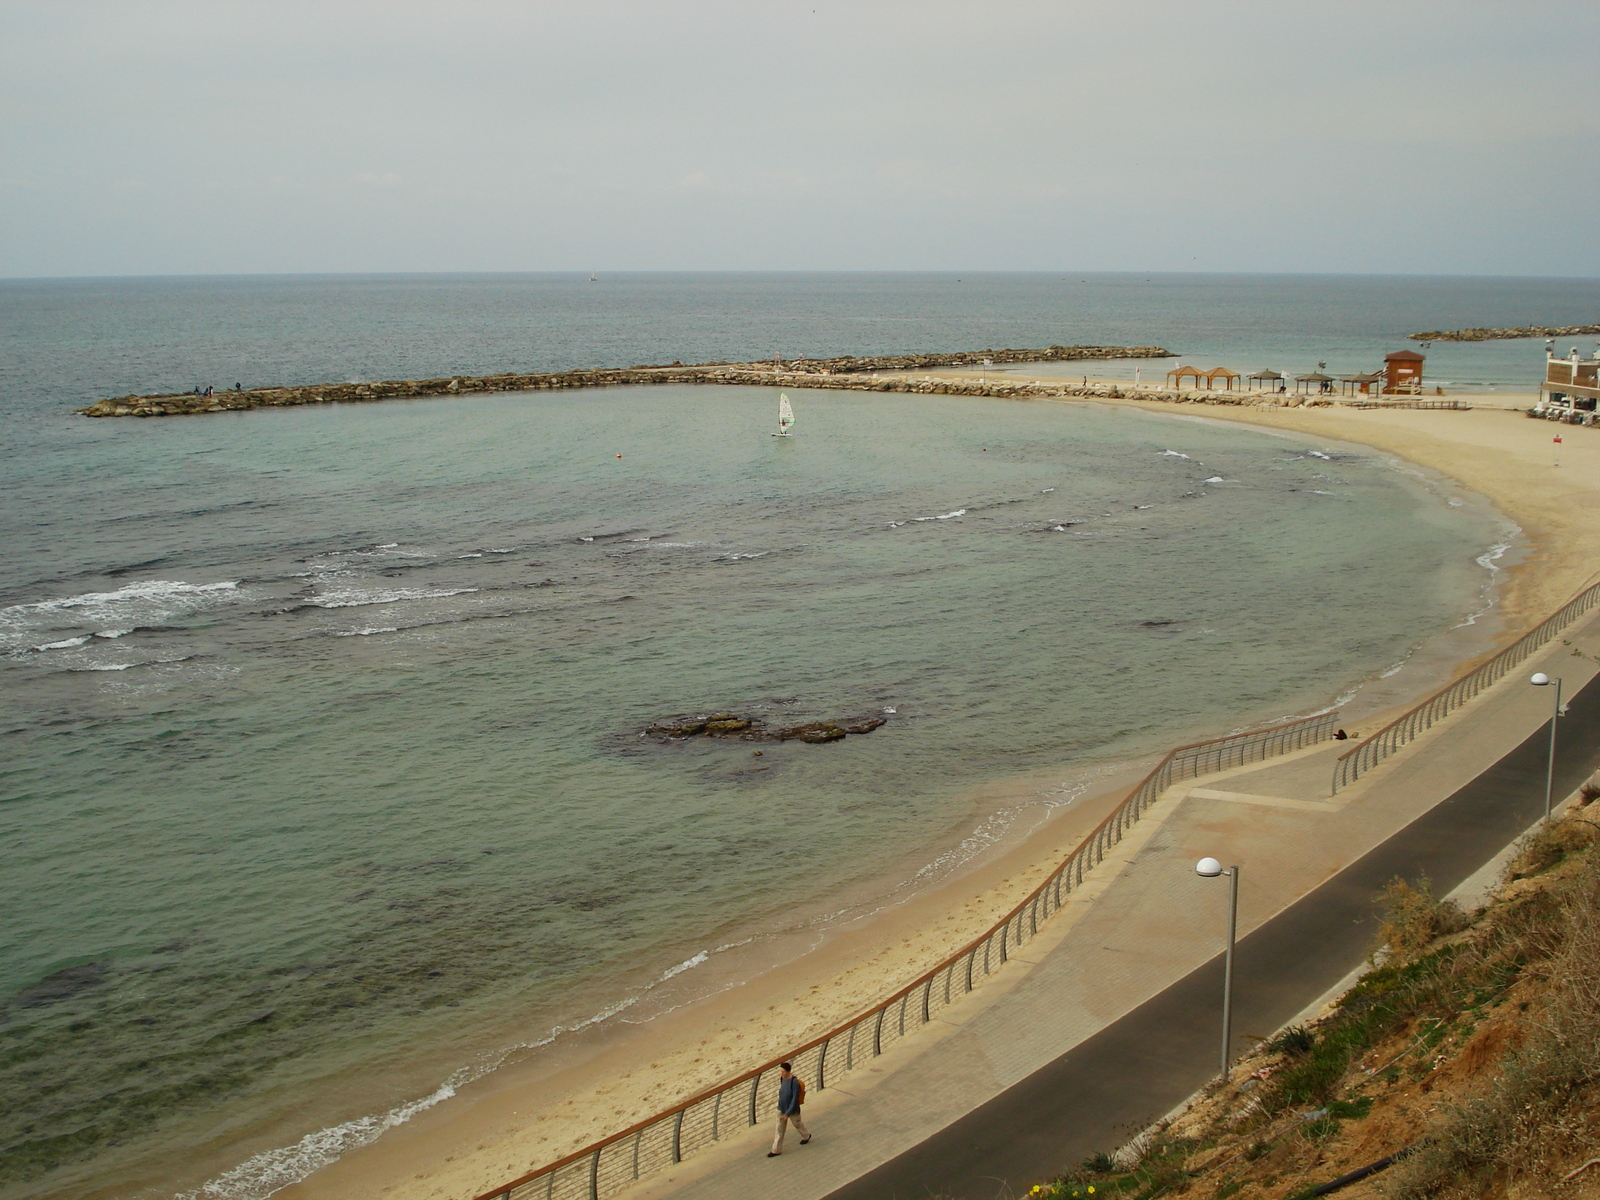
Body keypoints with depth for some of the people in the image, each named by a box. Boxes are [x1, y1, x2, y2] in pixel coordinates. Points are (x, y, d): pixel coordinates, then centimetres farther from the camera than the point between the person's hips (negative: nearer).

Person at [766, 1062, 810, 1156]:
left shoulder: (794, 1082, -29)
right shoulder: (782, 1078, -8)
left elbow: (795, 1098, -25)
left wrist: (788, 1113, -23)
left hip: (792, 1109, -6)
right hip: (782, 1108, 6)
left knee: (797, 1123, 21)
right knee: (779, 1129, 11)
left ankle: (806, 1135, 51)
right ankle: (776, 1150, 21)